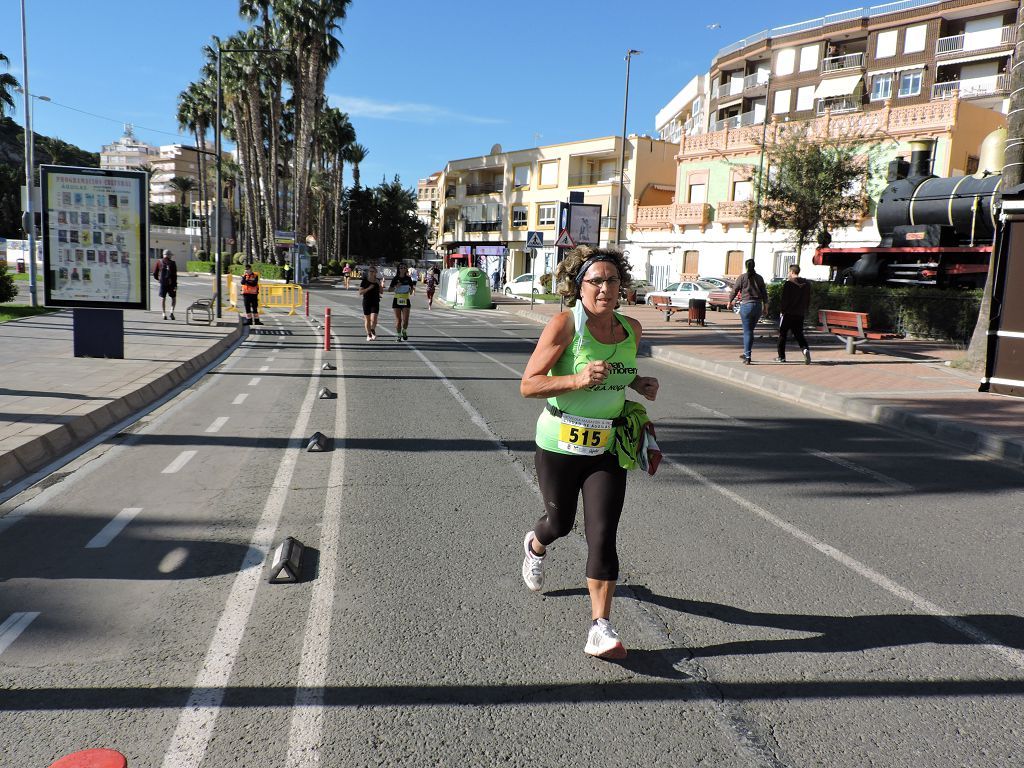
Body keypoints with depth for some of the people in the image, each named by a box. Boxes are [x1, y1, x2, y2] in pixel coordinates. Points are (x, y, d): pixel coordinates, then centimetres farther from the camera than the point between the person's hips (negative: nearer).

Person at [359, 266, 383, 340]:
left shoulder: (377, 280, 5)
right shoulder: (364, 281, -4)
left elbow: (381, 292, 6)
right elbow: (360, 292, -8)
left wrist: (379, 284, -9)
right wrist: (368, 288, -19)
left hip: (375, 302, 1)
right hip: (366, 302, -1)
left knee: (373, 319, -13)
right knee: (367, 319, 6)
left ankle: (373, 330, 16)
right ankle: (369, 335, 19)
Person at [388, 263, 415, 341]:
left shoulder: (408, 278, 5)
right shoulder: (395, 279, 2)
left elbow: (411, 289, 12)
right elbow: (389, 289, 4)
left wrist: (411, 289, -11)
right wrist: (395, 287, -14)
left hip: (406, 300, 0)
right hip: (397, 300, 0)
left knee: (405, 319, -9)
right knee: (398, 319, 2)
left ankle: (404, 331, 20)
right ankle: (398, 335, 14)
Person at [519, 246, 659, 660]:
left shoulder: (632, 329, 1)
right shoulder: (564, 325, -16)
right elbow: (528, 385, -16)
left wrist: (639, 383, 0)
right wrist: (577, 380, -29)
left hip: (606, 449, 3)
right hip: (559, 444, -2)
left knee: (602, 534, -7)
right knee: (560, 521, 17)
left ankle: (601, 628, 0)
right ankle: (535, 546, 55)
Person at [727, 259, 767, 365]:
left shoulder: (742, 277, -4)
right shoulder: (759, 278, 7)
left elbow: (735, 290, -1)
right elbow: (764, 293, 9)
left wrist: (730, 301, 13)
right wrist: (765, 304, 20)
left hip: (746, 305, -4)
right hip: (758, 306, 4)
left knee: (747, 332, -3)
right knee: (750, 331, 16)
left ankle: (747, 358, -7)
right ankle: (746, 354, 24)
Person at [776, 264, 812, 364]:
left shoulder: (788, 283, -11)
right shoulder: (806, 284, 8)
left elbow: (784, 299, -13)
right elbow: (808, 300, 12)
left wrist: (781, 310, -4)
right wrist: (804, 311, 19)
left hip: (788, 314, -5)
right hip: (800, 314, 5)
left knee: (782, 335, 8)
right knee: (799, 334, 10)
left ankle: (781, 356, 11)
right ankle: (805, 349, -17)